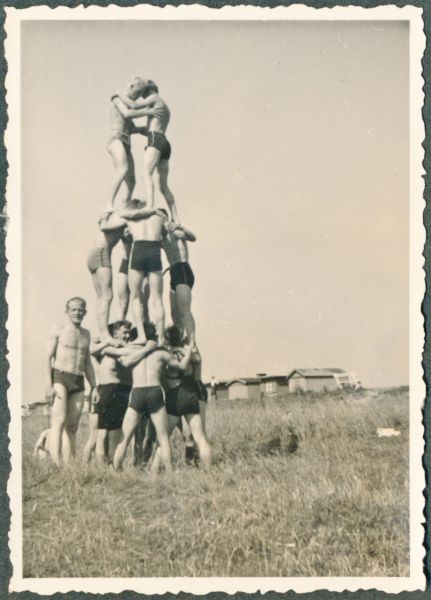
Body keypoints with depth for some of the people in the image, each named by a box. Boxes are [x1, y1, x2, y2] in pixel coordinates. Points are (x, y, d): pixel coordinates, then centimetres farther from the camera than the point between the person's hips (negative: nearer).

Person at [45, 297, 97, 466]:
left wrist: (93, 386, 16)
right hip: (59, 378, -5)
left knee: (72, 426, 2)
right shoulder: (58, 330, 4)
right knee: (59, 421, -18)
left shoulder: (86, 334, 19)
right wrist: (49, 384, -13)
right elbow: (49, 357, -2)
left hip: (78, 382, 5)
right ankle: (56, 464, -26)